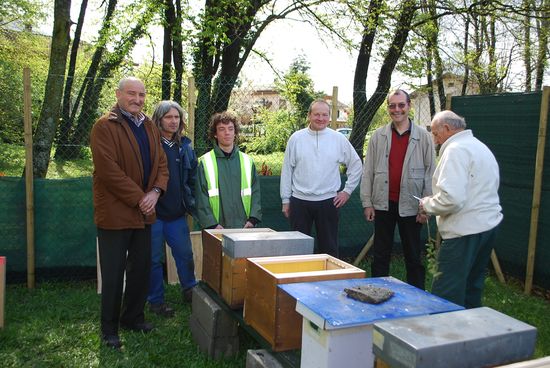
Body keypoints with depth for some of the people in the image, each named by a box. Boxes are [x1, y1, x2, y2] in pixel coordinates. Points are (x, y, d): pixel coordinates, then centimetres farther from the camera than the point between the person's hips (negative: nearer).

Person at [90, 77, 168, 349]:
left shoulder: (149, 127, 11)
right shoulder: (105, 126, -11)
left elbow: (161, 163, 10)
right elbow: (108, 170, -19)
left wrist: (156, 191, -8)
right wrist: (139, 198, -18)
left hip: (143, 213, 7)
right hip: (115, 213, -7)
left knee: (141, 269, 16)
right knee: (114, 274, 3)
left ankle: (133, 317, 33)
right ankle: (109, 329, 19)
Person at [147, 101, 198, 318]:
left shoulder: (185, 147, 9)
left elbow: (192, 178, 16)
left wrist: (191, 204, 11)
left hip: (177, 214, 5)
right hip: (153, 213, -5)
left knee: (185, 254, 14)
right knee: (154, 258, 6)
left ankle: (189, 291, 34)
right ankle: (155, 300, 21)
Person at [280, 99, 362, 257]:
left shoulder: (339, 139, 1)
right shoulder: (296, 138, 1)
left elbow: (356, 164, 11)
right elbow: (287, 170, 4)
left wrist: (347, 190, 5)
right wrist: (285, 199, 4)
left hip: (328, 201, 0)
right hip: (299, 201, 0)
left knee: (329, 248, 8)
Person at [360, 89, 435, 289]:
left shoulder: (423, 136, -2)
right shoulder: (378, 136, 3)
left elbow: (430, 173, -1)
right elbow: (368, 171, 4)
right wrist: (367, 202, 0)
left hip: (410, 205, -2)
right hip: (383, 204, 2)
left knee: (413, 256, 10)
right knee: (380, 256, 11)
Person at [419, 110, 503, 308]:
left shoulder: (456, 150, -14)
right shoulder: (481, 147, 18)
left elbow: (451, 198, -26)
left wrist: (428, 204, -7)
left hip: (466, 230, -10)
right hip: (489, 224, 10)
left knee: (445, 299, -6)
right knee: (472, 288, 20)